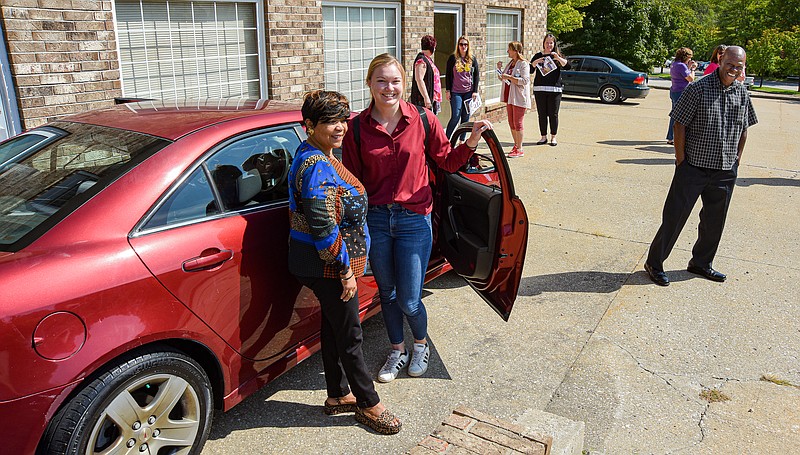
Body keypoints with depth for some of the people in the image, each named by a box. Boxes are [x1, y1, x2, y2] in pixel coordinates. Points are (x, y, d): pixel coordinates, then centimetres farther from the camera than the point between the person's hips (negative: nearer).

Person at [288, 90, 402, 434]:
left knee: (333, 326, 20)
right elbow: (324, 228, -27)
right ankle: (369, 405, 20)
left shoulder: (317, 157, 10)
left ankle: (338, 395, 36)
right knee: (350, 335, 3)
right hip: (327, 266, -10)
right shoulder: (316, 166, -24)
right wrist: (345, 271, -20)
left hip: (321, 264, 10)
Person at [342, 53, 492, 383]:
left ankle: (421, 344, 36)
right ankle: (397, 350, 41)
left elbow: (447, 162, 3)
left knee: (409, 301, 2)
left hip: (414, 220, -2)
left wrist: (470, 143, -15)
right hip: (375, 220, 2)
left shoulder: (423, 120, -6)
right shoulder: (357, 127, -5)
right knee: (387, 293, 17)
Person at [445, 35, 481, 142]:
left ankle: (462, 140, 15)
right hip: (456, 92, -2)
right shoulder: (453, 58, 2)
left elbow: (476, 75, 8)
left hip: (469, 92, 3)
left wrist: (475, 91, 1)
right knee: (455, 116, -10)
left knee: (465, 117, 5)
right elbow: (448, 75, 4)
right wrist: (447, 90, -2)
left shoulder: (472, 59, 7)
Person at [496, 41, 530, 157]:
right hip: (509, 97, 8)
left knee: (517, 123, -6)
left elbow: (524, 80, -21)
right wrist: (499, 69, 6)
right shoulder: (510, 63, 15)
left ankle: (519, 149, -1)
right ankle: (516, 146, 23)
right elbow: (502, 78, 24)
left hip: (519, 98, -8)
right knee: (511, 123, 11)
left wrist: (509, 77, -20)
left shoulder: (523, 64, -10)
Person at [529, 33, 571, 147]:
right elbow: (530, 70, 1)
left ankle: (553, 137, 8)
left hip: (555, 89, -1)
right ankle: (544, 137, 12)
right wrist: (536, 62, -16)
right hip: (539, 89, 1)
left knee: (553, 114, -1)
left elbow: (568, 66, -6)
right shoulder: (538, 56, 11)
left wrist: (558, 58, -19)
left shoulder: (557, 56, 8)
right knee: (542, 114, 3)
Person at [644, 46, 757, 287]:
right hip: (694, 167, -6)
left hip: (726, 170, 6)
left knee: (715, 220, 15)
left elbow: (744, 128, 17)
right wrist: (681, 160, -11)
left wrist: (737, 159, 12)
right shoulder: (698, 89, -11)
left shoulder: (742, 93, 6)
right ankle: (654, 263, 11)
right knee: (675, 216, -1)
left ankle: (701, 263, 33)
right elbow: (679, 125, -10)